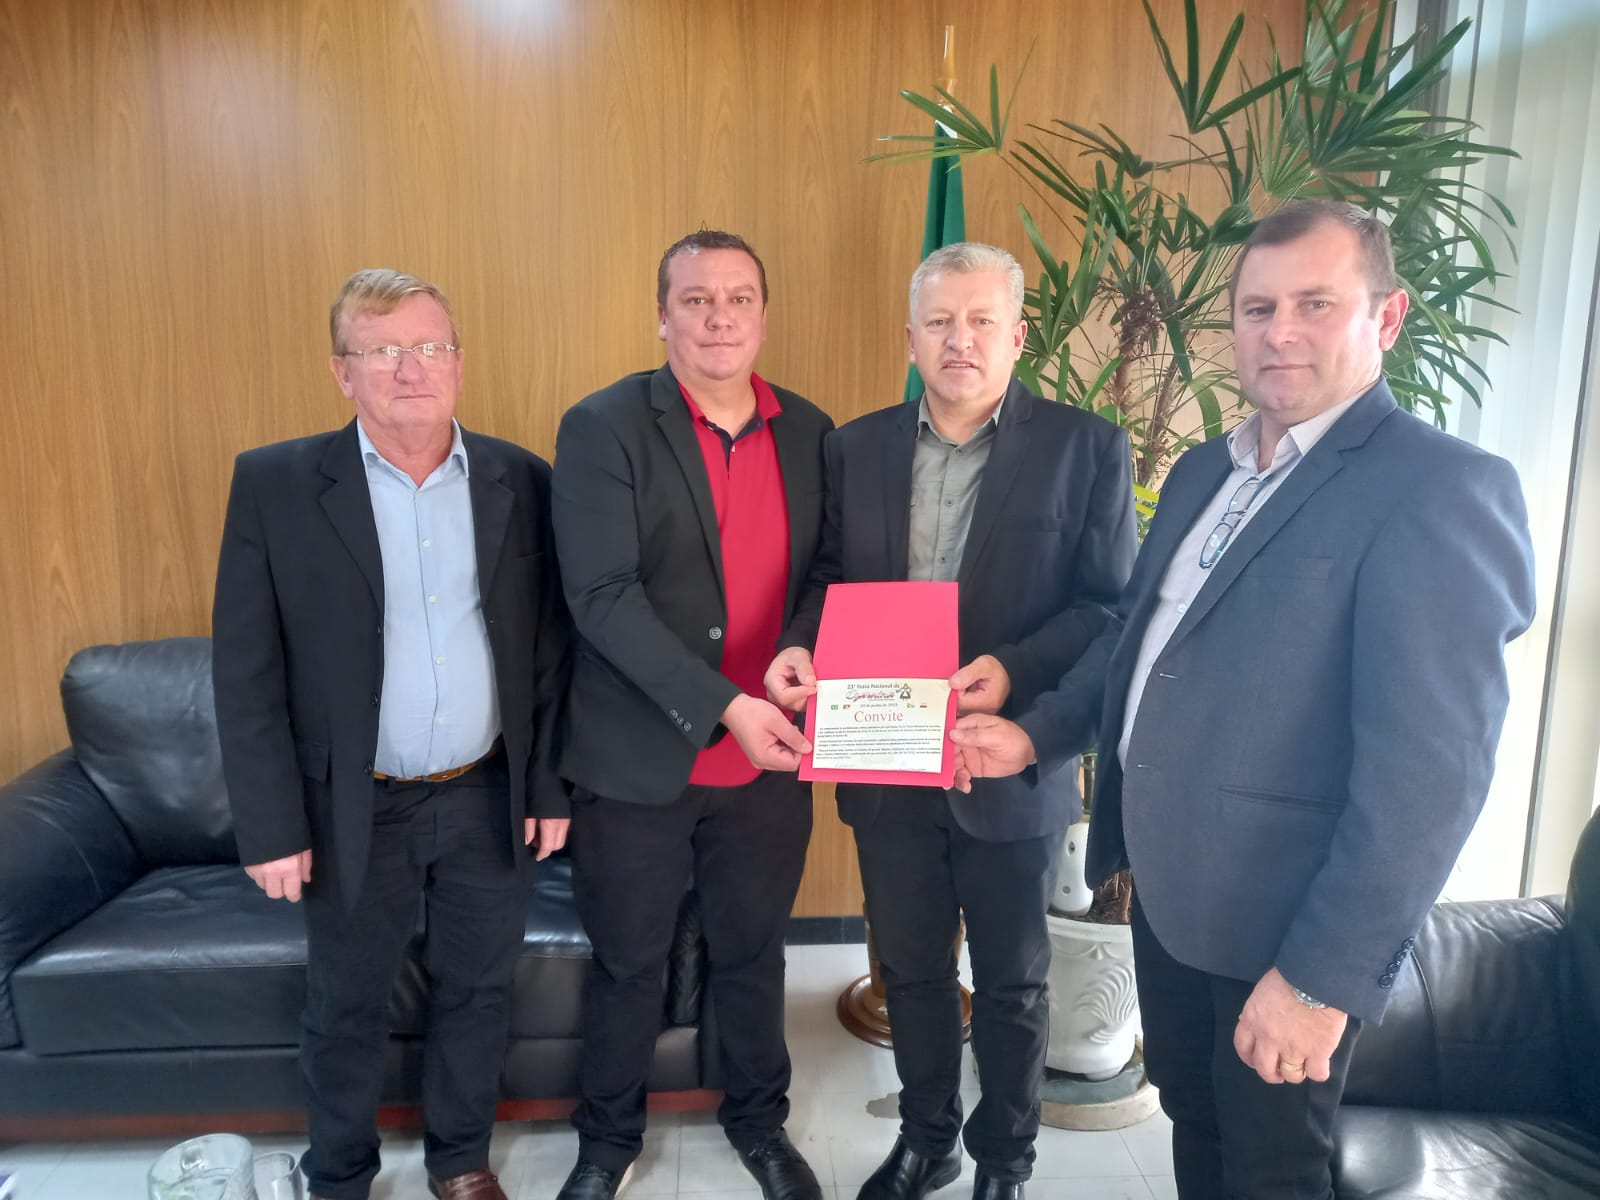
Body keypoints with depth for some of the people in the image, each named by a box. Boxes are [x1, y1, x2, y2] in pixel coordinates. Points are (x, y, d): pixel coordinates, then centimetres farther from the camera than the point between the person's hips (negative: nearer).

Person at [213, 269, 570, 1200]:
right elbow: (246, 671, -7)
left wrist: (550, 784, 1)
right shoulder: (274, 483, -8)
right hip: (355, 811, -1)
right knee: (347, 1009, 17)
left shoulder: (521, 481, -3)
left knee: (479, 991, 17)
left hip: (491, 800, 2)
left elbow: (552, 648, 1)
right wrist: (272, 825, -9)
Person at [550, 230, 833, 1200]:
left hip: (768, 759, 3)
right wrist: (722, 705, -26)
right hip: (639, 760, -3)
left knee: (753, 953, 21)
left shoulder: (810, 430, 3)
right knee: (629, 962, 16)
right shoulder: (604, 427, -10)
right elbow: (602, 595, -18)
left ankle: (760, 1119, 45)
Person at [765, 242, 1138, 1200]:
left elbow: (1112, 605, -10)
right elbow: (830, 579, 8)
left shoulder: (1087, 447, -7)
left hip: (1011, 764, -3)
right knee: (911, 968, 20)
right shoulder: (858, 447, 4)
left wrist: (1016, 669, -25)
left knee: (1011, 981, 16)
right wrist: (802, 648, -12)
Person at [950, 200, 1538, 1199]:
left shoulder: (1442, 488, -18)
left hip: (1284, 922, -7)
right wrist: (1037, 734, 3)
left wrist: (1324, 974, -23)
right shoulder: (1203, 471, 8)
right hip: (1169, 888, 7)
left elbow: (1430, 767, -23)